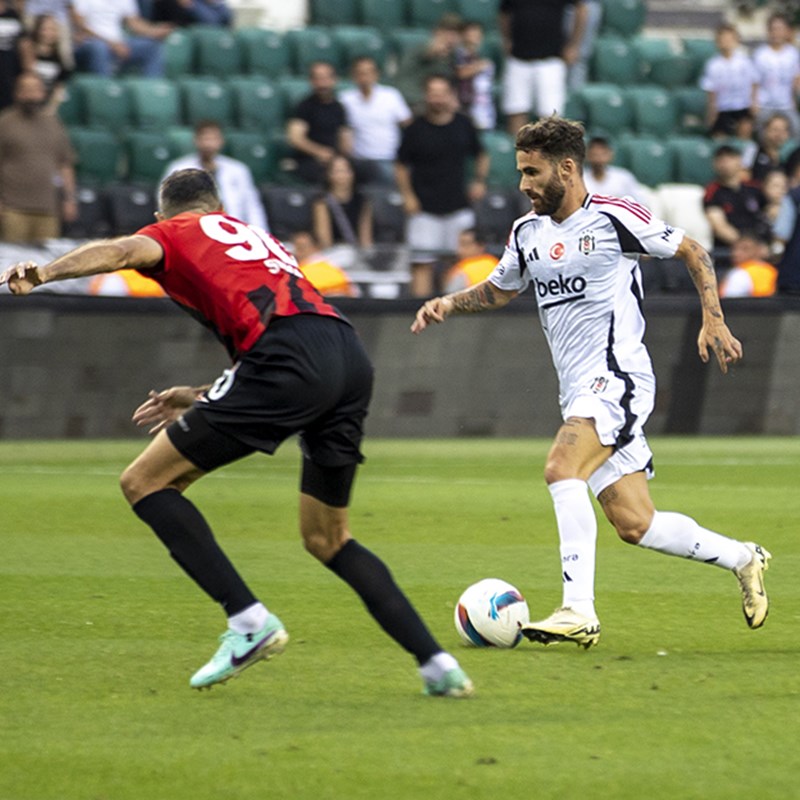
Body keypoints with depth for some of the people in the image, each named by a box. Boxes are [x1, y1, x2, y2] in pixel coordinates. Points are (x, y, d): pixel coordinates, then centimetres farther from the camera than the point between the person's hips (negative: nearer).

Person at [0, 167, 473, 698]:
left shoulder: (175, 234, 18)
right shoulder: (259, 239, 37)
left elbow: (127, 251, -6)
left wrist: (43, 272, -20)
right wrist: (200, 398, 44)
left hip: (290, 359, -7)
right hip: (352, 361, 7)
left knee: (145, 482, 3)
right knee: (327, 540, 22)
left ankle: (250, 620, -8)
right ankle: (437, 664, 13)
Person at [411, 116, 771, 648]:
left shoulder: (614, 218, -8)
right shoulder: (528, 233, 13)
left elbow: (693, 252, 1)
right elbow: (499, 290, 29)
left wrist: (713, 320, -8)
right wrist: (448, 305, 11)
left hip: (618, 377, -7)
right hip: (580, 393, 7)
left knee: (561, 468, -28)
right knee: (635, 525, 3)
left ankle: (579, 610, -32)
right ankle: (743, 559, 24)